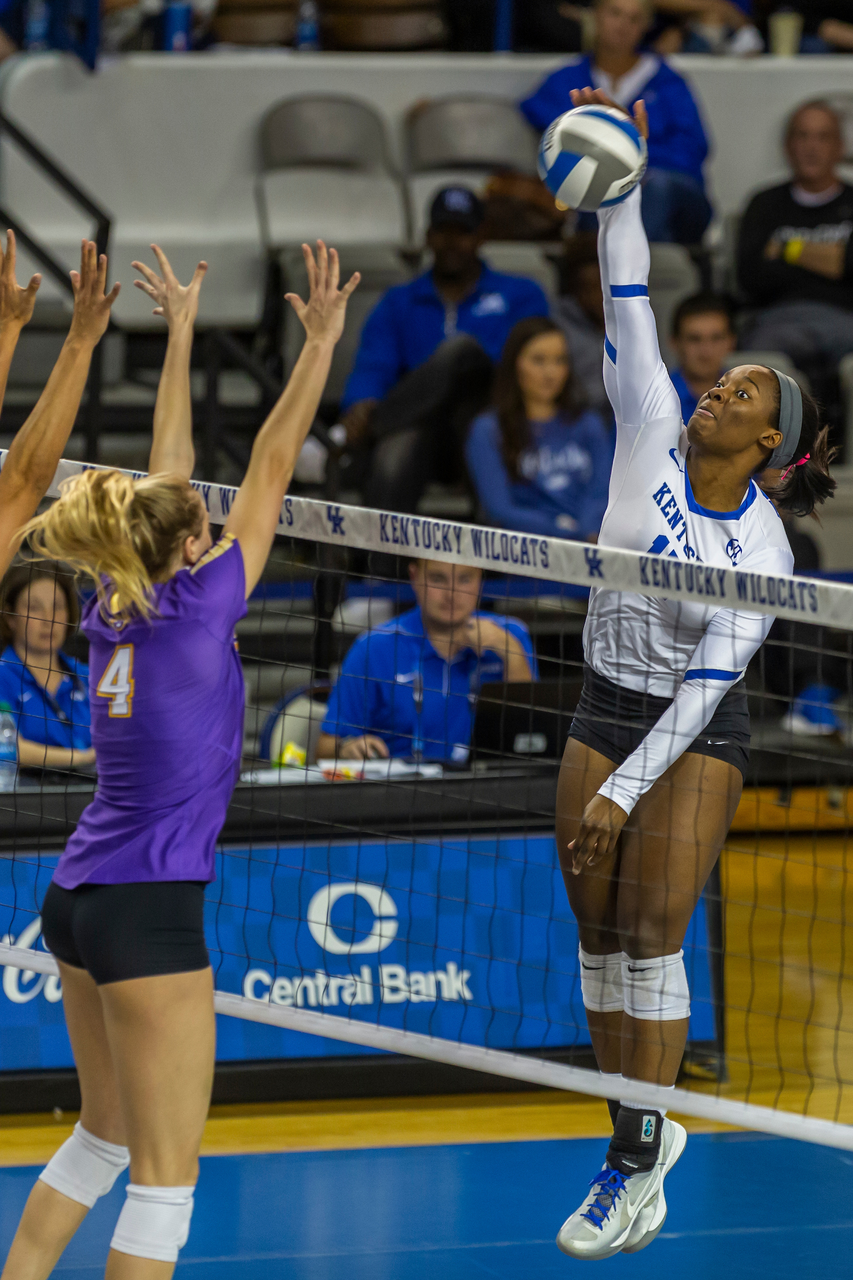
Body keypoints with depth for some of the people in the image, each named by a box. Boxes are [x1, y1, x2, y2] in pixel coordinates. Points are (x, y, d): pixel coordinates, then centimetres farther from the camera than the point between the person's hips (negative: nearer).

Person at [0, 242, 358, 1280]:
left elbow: (166, 473, 18)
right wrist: (321, 340, -3)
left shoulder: (116, 606, 6)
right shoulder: (197, 609, -11)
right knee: (165, 1180, -4)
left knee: (104, 1137, 22)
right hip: (147, 909, -9)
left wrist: (181, 334, 25)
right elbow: (271, 467, -8)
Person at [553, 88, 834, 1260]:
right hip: (605, 710, 5)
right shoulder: (653, 437, -5)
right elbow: (629, 308, -10)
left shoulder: (764, 552, -16)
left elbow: (710, 682, -19)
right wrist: (620, 189, -22)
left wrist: (625, 789, -22)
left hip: (694, 734, -5)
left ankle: (638, 1170, -7)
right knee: (600, 933, 6)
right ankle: (644, 1132, 18)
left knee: (653, 935, -9)